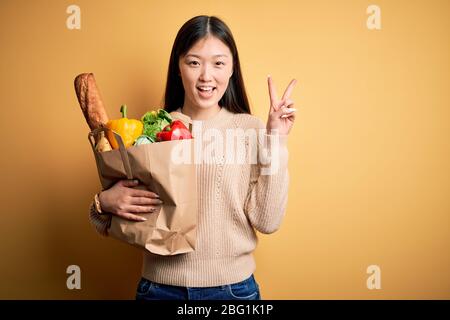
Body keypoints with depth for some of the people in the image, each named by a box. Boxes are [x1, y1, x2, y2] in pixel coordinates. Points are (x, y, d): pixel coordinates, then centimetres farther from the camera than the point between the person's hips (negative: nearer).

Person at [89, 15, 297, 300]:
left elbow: (267, 221, -12)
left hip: (233, 287, -1)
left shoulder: (251, 129, -7)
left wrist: (276, 141, -15)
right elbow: (117, 225, 4)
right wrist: (104, 203, -17)